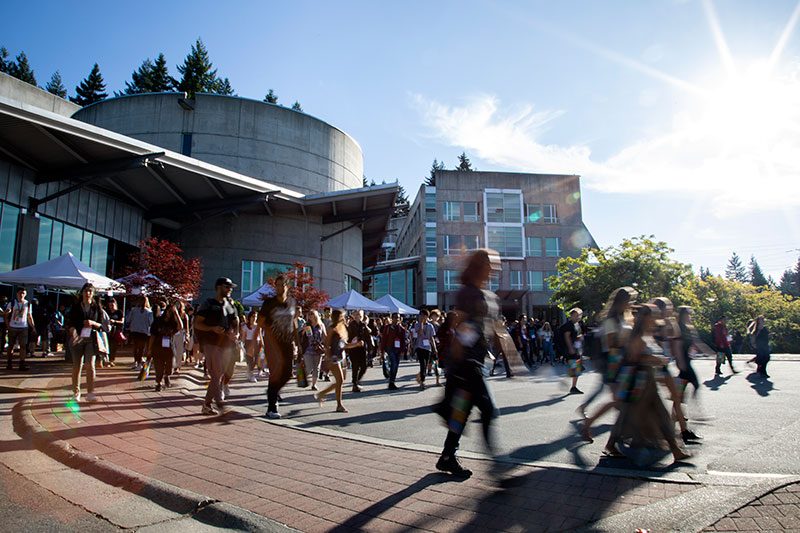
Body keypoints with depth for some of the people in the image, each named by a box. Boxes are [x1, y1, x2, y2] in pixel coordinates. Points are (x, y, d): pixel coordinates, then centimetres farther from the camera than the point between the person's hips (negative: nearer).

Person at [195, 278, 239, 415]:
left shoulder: (230, 304, 18)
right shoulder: (208, 304, 0)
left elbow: (236, 322, 23)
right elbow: (197, 324, -3)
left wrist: (236, 334, 2)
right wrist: (212, 329, -19)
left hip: (227, 344, 6)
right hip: (212, 343, -6)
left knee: (220, 375, 7)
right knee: (216, 374, -12)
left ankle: (207, 404, 18)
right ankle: (220, 404, -13)